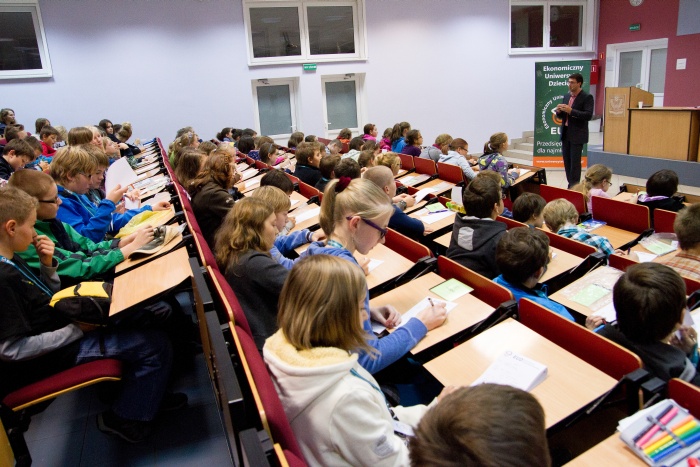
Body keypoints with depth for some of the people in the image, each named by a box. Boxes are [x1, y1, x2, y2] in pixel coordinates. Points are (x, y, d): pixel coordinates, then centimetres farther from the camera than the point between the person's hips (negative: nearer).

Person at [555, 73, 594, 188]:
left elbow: (588, 115, -18)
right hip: (565, 133, 7)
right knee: (566, 161, 9)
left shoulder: (587, 97, -8)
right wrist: (559, 111, -5)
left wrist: (571, 111, -24)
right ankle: (571, 184, 19)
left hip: (577, 135, -7)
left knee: (575, 162, -4)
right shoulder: (567, 96, 13)